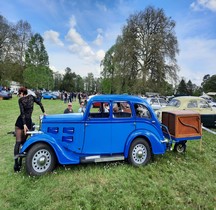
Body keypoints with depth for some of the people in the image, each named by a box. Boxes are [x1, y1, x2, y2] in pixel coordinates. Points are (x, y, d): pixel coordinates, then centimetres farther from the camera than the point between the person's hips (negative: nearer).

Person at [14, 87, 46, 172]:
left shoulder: (20, 100, -3)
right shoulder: (31, 97, 5)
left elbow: (22, 112, -11)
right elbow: (40, 103, 5)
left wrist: (24, 124, -17)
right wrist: (44, 112, 17)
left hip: (20, 121, -2)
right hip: (28, 121, 2)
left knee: (18, 142, 1)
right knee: (23, 141, 14)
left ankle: (16, 163, -6)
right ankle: (20, 162, 15)